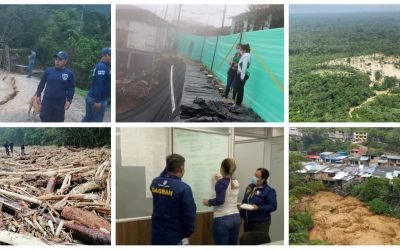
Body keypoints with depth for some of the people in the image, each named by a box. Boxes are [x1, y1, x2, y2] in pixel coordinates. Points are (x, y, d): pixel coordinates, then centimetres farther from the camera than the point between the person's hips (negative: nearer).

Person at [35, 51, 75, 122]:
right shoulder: (49, 70, -1)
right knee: (45, 119, 6)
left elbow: (71, 88, 0)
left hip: (60, 103, -1)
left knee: (58, 121, 10)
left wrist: (69, 101, -7)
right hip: (47, 101, 1)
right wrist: (38, 95, 7)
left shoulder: (69, 74, -4)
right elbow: (42, 83, 8)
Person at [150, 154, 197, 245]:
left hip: (157, 236, 6)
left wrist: (167, 168, 14)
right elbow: (189, 214, -14)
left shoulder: (155, 183, -1)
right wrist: (188, 232, 2)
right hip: (176, 238, -6)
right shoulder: (183, 188, -18)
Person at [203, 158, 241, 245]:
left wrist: (209, 202, -4)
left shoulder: (221, 182, -12)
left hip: (222, 219, -7)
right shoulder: (236, 182, 9)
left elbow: (220, 200, -22)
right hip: (236, 218, 7)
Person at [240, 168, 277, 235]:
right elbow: (244, 201, 20)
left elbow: (273, 206, -14)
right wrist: (241, 215, 13)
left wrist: (258, 208, -24)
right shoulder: (250, 187, 12)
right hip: (247, 221, 7)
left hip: (261, 223, -7)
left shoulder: (269, 191, -10)